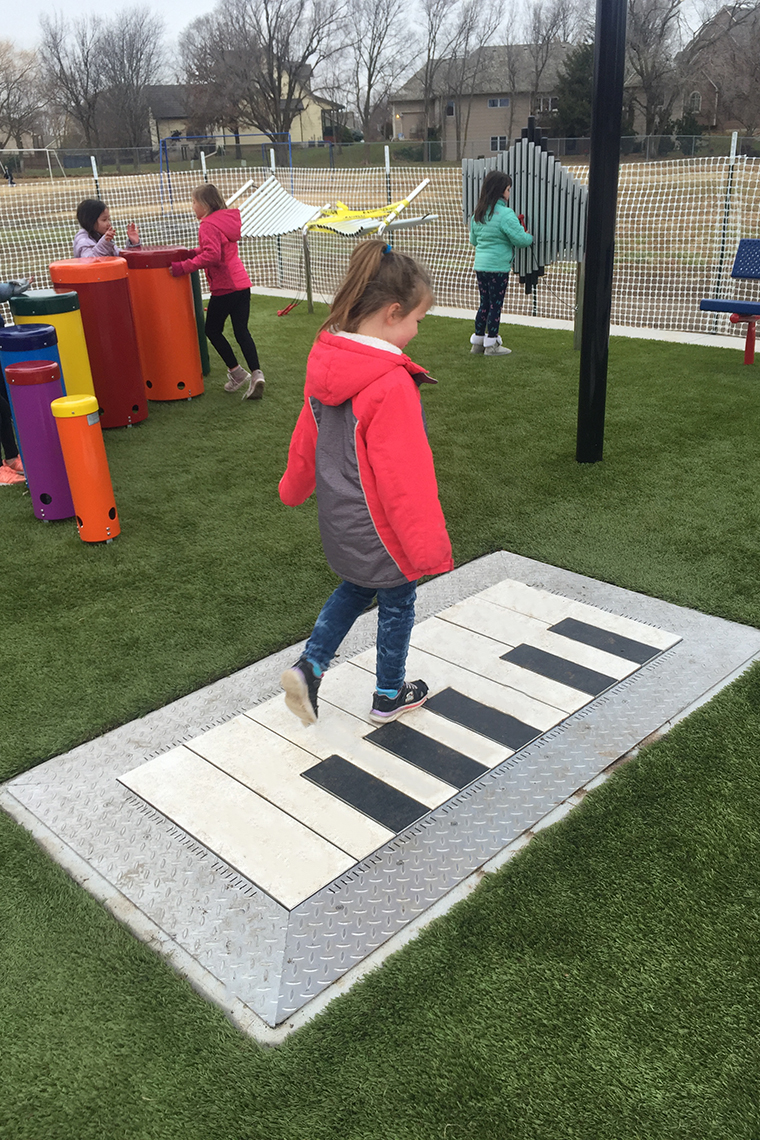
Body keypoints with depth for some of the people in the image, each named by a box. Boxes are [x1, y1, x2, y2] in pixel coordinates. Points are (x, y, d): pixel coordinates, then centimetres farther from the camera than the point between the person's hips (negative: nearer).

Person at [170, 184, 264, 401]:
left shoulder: (209, 225, -14)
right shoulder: (228, 219, 14)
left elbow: (211, 256, -25)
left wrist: (184, 267, -21)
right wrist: (194, 252, 10)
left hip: (224, 287, -8)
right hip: (241, 283, 8)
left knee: (213, 329, 9)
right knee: (241, 331, 8)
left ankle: (236, 372, 7)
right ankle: (256, 374, -4)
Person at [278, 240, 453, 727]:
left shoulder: (327, 365, -5)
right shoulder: (391, 386, -30)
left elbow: (306, 436, 10)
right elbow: (406, 477, -28)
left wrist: (294, 486, 27)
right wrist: (429, 546, -18)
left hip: (339, 523, 8)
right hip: (382, 533, -8)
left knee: (357, 587, 30)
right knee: (397, 606, 16)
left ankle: (309, 667, 22)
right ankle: (389, 697, 36)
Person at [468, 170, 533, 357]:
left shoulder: (477, 213, 8)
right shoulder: (505, 214, -15)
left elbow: (473, 240, 17)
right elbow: (520, 239, -16)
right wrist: (530, 237, 4)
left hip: (480, 265, 7)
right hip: (498, 267, -7)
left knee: (485, 303, 16)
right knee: (495, 305, 2)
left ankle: (478, 341, 20)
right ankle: (491, 344, 7)